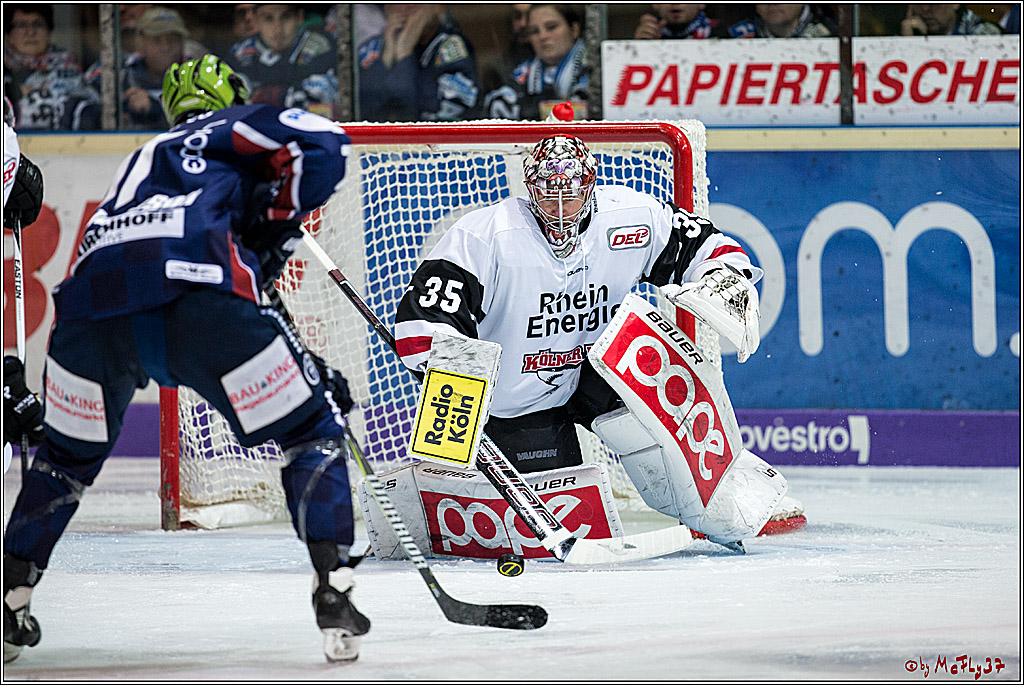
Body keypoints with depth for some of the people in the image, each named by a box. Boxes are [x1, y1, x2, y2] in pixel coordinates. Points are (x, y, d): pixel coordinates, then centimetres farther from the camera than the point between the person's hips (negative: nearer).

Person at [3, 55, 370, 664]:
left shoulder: (142, 162, 44)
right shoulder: (230, 129, 28)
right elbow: (323, 143, 6)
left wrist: (306, 369, 39)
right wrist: (277, 220, 16)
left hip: (91, 300, 5)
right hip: (193, 288, -5)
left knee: (69, 455, 31)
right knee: (312, 431, 11)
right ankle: (335, 598, -1)